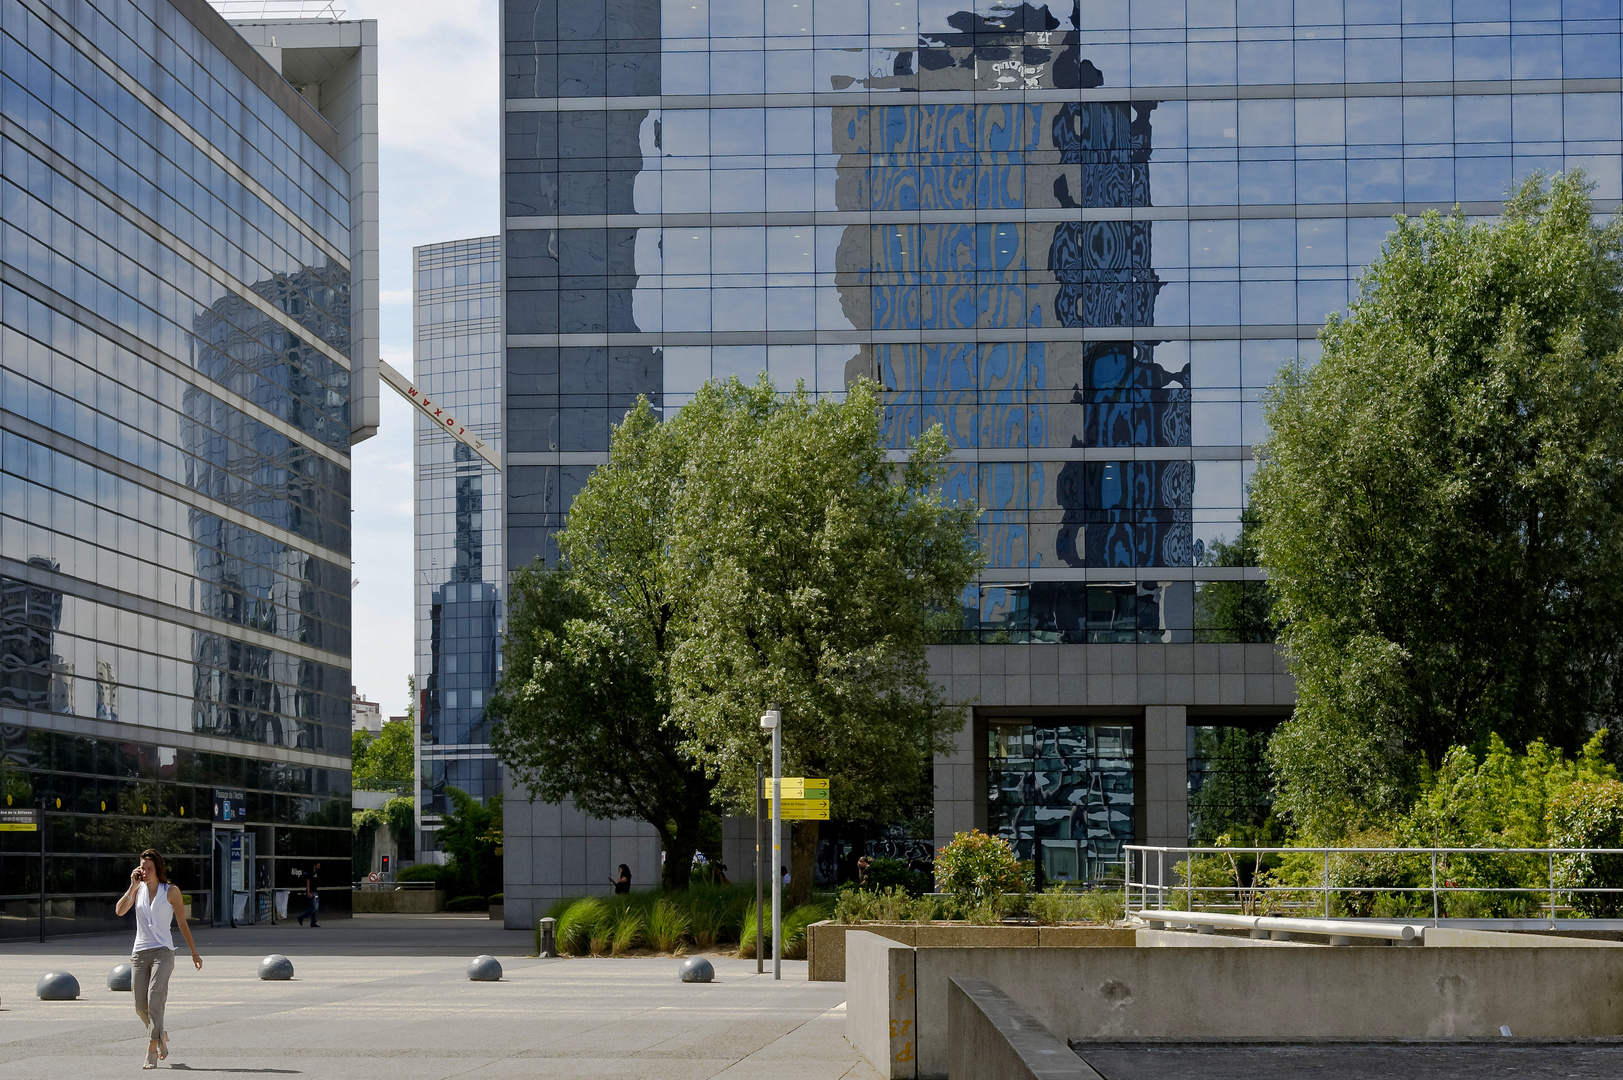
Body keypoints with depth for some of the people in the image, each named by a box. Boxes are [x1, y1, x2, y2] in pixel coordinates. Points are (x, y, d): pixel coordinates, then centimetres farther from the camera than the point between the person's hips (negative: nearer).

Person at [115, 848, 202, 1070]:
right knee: (141, 1007, 4)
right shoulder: (138, 890, 9)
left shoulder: (171, 892, 1)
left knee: (154, 1001, -18)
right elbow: (120, 910, -7)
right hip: (139, 952, 4)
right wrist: (133, 885, -10)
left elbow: (182, 923, 7)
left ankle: (152, 1051, -18)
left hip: (163, 951, -4)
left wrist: (194, 953, 11)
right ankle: (161, 1035, 31)